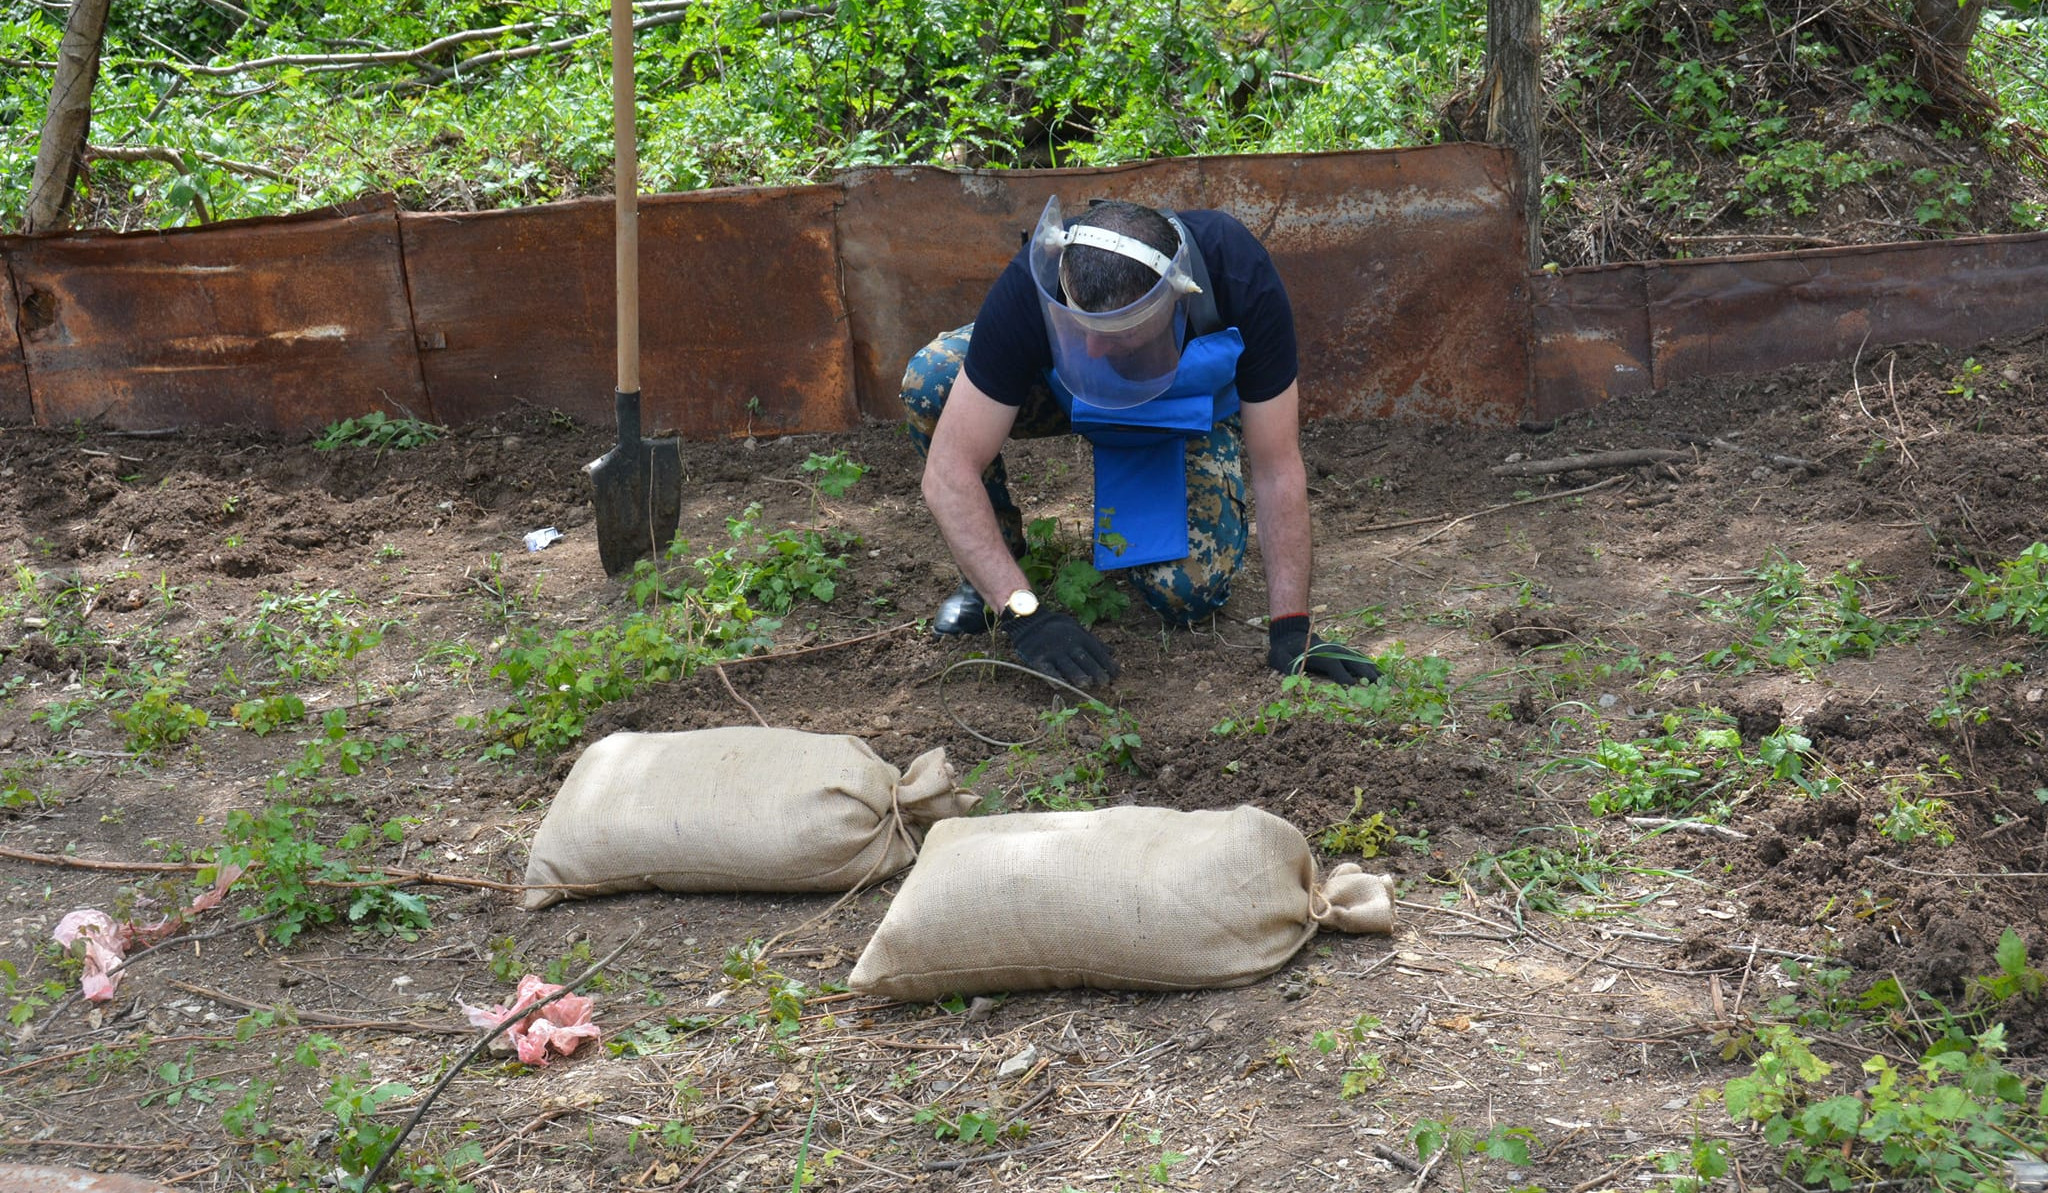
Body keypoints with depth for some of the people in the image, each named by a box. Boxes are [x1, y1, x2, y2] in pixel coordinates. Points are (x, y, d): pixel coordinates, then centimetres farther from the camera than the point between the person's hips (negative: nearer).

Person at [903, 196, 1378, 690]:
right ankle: (987, 578, -7)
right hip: (1062, 390, 0)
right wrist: (1024, 613, -47)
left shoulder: (1246, 286, -39)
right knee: (929, 382, -31)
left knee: (1186, 591, -22)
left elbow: (1278, 470, -30)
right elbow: (950, 473, -38)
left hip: (1191, 410, 0)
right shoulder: (1029, 288, -40)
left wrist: (1291, 632, -31)